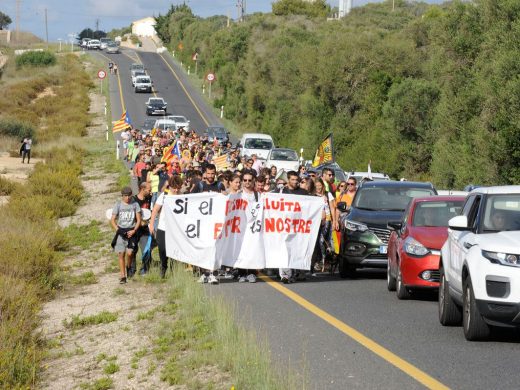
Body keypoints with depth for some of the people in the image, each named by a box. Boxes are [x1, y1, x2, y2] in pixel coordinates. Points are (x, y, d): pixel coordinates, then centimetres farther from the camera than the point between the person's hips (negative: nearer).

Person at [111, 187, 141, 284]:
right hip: (121, 231, 0)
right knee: (121, 254, -4)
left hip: (131, 231, 0)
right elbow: (112, 220, 4)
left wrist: (134, 230, -8)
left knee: (129, 253, -12)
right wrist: (118, 230, -10)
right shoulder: (118, 205, 3)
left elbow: (138, 220, 6)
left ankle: (128, 267, 20)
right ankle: (123, 276, 3)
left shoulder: (135, 205, 4)